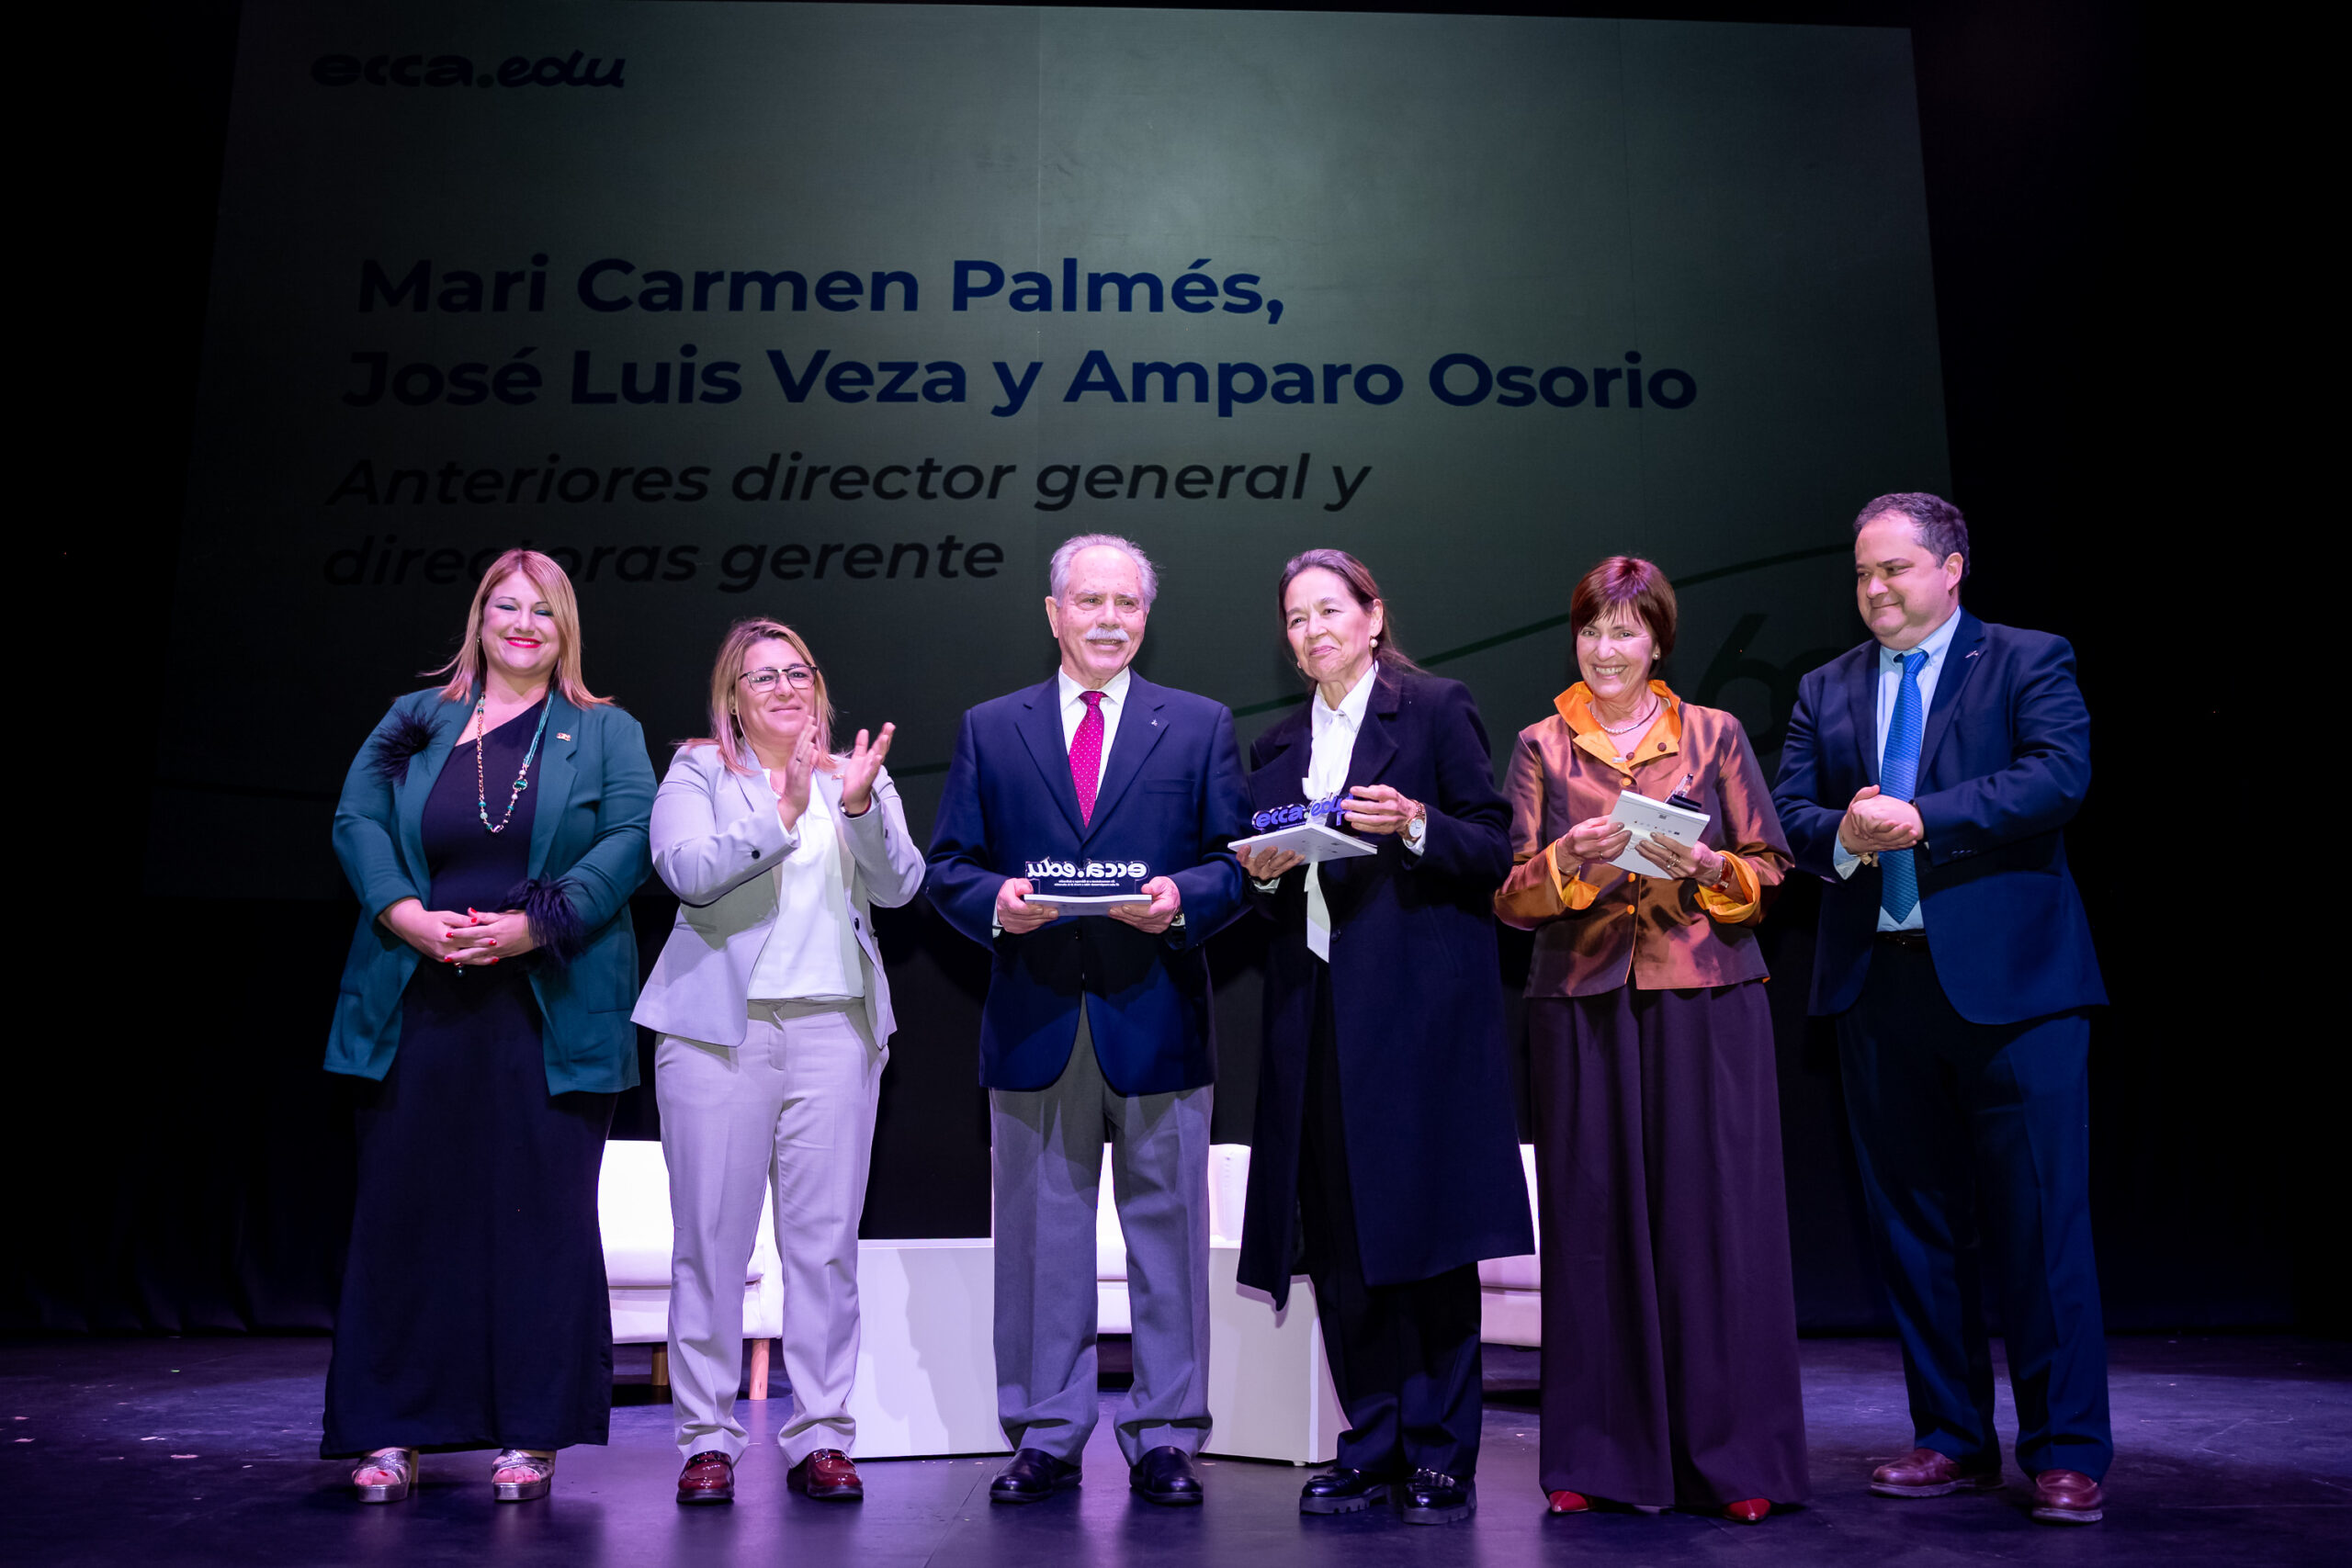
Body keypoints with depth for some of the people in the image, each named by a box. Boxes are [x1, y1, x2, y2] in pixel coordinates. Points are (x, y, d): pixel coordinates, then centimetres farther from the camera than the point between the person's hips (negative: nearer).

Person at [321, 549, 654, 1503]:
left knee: (543, 1214, 0)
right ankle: (390, 1434, 15)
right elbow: (357, 821, 4)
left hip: (548, 1011, -2)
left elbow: (629, 840, -4)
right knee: (406, 1208, 4)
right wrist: (410, 918, -13)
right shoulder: (413, 723, 15)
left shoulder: (606, 734, 9)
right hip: (420, 1006, 2)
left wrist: (531, 925, -15)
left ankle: (532, 1437, 10)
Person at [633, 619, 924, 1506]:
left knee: (826, 1240, 2)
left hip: (834, 1026, 2)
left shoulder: (857, 777, 14)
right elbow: (685, 871, -9)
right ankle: (707, 1437, 12)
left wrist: (859, 806, -16)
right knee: (711, 1238, 1)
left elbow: (898, 885, 1)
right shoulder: (698, 774, 8)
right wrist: (783, 812, -20)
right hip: (720, 1026, -1)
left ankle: (820, 1438, 12)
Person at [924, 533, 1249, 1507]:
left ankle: (1164, 1439, 18)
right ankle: (1045, 1438, 21)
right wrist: (994, 903, -13)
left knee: (1167, 1234, 5)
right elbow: (947, 868, 8)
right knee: (1040, 1236, 9)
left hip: (1156, 1019, 0)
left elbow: (1236, 863, 5)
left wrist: (1183, 898, -15)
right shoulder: (989, 730, 11)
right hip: (1034, 1025, 1)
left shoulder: (1200, 726, 9)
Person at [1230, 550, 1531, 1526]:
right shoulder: (1278, 748, 19)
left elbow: (1496, 851, -1)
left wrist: (1416, 825, -17)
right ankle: (1373, 1445, 14)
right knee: (1338, 1237, 4)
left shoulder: (1436, 710, 3)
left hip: (1417, 1000, -5)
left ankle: (1441, 1455, 8)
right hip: (1316, 1005, 5)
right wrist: (1265, 873, -2)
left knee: (1426, 1227, -2)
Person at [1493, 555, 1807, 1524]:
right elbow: (1510, 897, 4)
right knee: (1593, 1214, 1)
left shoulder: (1716, 736, 10)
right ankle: (1599, 1456, 10)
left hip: (1706, 997, 0)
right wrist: (1569, 858, -15)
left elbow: (1769, 870, 7)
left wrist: (1707, 866, -12)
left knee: (1713, 1212, -2)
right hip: (1583, 1001, 1)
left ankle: (1732, 1455, 8)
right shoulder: (1541, 746, 10)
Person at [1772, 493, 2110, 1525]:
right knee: (1915, 1225, 10)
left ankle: (2065, 1453, 10)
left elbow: (2059, 777, -13)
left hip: (2008, 979, -4)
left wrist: (1922, 817, -19)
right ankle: (1954, 1440, 22)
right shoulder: (1827, 690, 16)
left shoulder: (2030, 663, 4)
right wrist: (1841, 834, -14)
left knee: (2041, 1220, -1)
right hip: (1878, 982, 4)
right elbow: (1786, 812, 8)